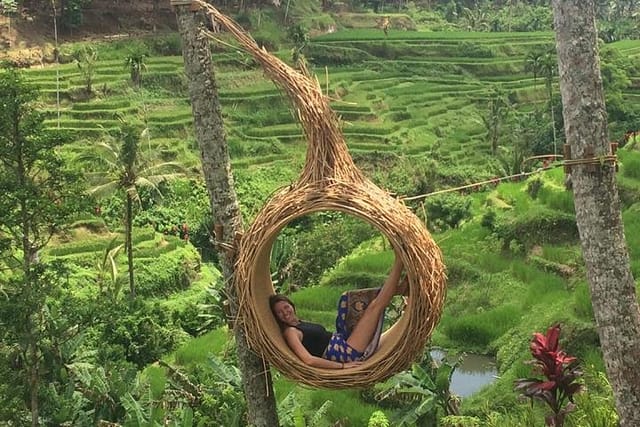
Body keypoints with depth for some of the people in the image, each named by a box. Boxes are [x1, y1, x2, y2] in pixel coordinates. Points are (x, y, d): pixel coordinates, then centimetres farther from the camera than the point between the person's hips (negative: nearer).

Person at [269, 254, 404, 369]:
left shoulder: (301, 324, 17)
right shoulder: (290, 332, -10)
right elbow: (308, 360, -23)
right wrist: (342, 366, -25)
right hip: (347, 353, -10)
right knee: (374, 306, -13)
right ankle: (398, 263, -1)